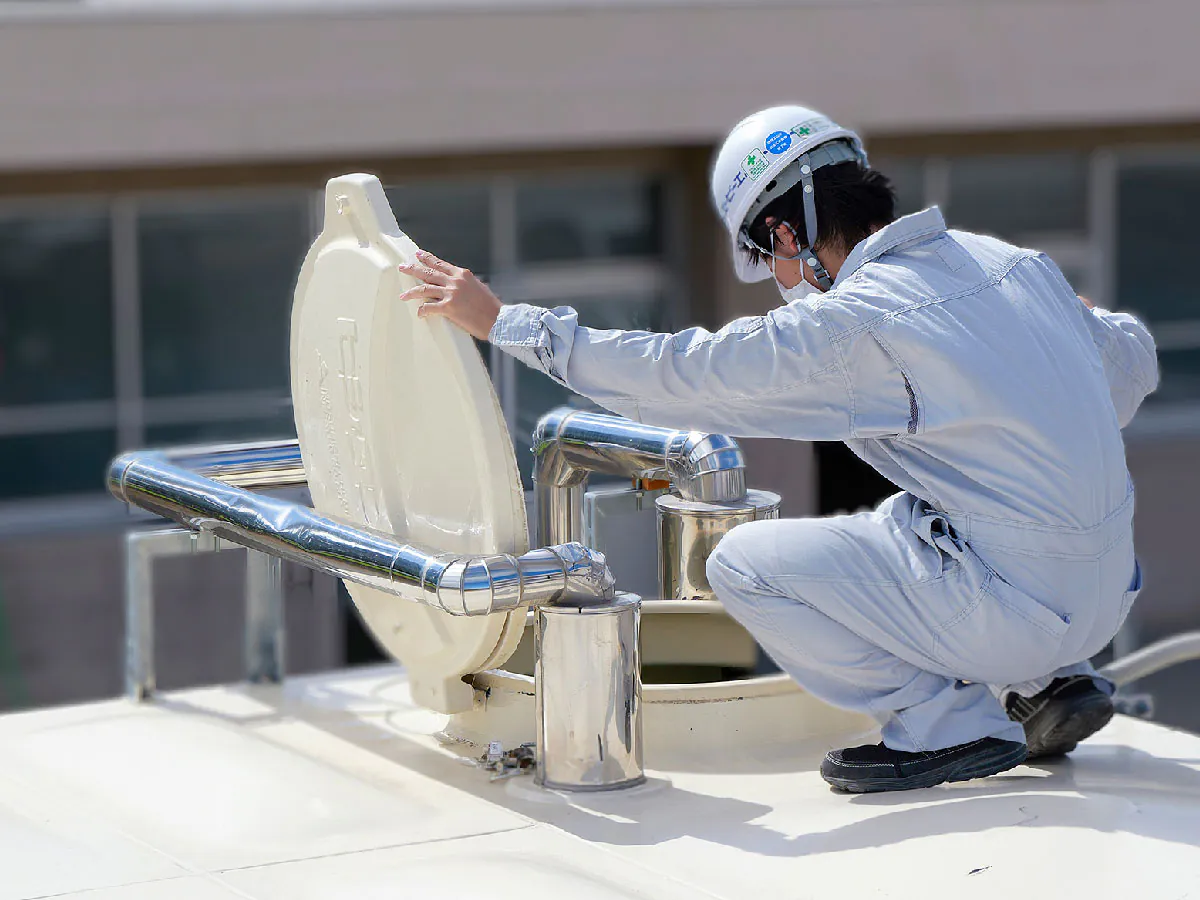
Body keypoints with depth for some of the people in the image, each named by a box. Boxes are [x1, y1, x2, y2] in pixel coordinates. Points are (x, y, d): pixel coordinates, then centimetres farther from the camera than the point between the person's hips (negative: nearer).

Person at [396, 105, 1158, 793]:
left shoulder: (851, 324, -14)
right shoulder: (1014, 261, 7)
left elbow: (673, 375, -11)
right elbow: (1134, 362, 19)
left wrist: (502, 321, -3)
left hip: (1018, 608, -8)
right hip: (1108, 591, 8)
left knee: (744, 565, -2)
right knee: (897, 524, 33)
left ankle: (950, 719, -1)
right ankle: (1053, 683, 17)